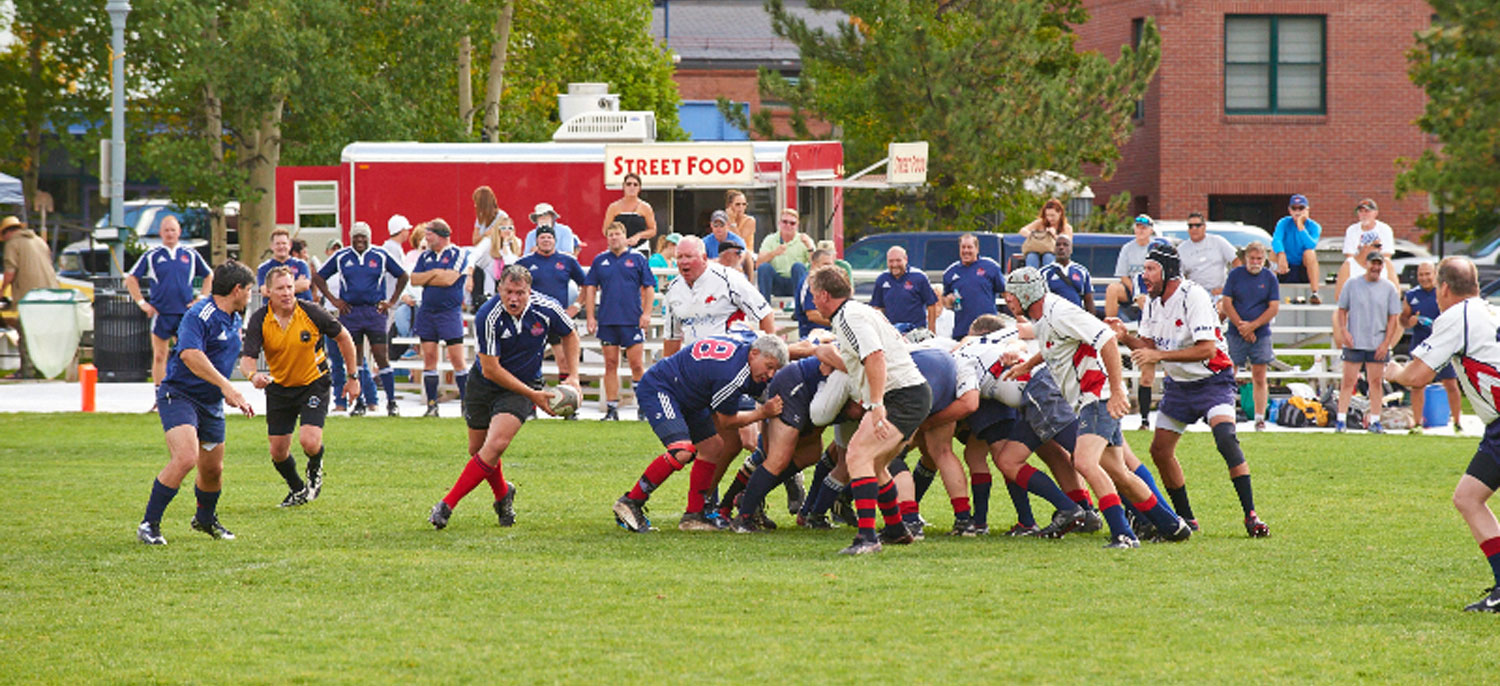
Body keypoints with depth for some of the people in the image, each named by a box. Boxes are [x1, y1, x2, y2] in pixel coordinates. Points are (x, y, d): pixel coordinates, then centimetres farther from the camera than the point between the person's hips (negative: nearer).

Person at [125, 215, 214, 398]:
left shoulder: (190, 255, 9)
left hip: (186, 313, 1)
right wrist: (142, 303, 1)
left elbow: (209, 276, 20)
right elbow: (131, 279, 8)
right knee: (159, 357, 1)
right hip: (161, 314, -1)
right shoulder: (151, 256, 4)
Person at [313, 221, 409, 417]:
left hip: (375, 312, -1)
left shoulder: (380, 257, 6)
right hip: (350, 312, 1)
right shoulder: (341, 258, 7)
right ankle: (359, 403, 9)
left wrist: (392, 302, 8)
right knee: (355, 359, 2)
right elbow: (318, 277, 15)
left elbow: (403, 276, 15)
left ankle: (391, 402, -2)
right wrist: (333, 300, 8)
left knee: (382, 356, -7)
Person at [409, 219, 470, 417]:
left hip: (450, 311, -5)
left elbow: (449, 279, -16)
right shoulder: (425, 256, 12)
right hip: (427, 311, 5)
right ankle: (431, 404, 8)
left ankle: (466, 402, 0)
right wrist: (435, 273, -9)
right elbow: (413, 279, 3)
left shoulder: (457, 254, -4)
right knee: (429, 358, 3)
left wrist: (425, 279, -4)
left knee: (457, 359, -6)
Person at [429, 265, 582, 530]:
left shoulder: (547, 310, -17)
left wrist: (572, 376, -3)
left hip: (524, 384, 0)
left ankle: (447, 505, -17)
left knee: (495, 444, -21)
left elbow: (569, 335, 6)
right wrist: (532, 395, -21)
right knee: (477, 449, 8)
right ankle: (503, 494, 40)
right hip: (484, 384, 0)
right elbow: (491, 369, -21)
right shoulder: (487, 317, -25)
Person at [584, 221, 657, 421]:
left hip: (633, 321, -2)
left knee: (637, 364, -5)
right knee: (610, 365, 4)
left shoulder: (637, 259, 5)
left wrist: (646, 314, -5)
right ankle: (611, 409, 7)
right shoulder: (600, 261, 10)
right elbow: (590, 288, 12)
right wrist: (591, 317, 5)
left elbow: (649, 288, 5)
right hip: (607, 321, 2)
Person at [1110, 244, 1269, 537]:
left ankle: (1251, 516, -26)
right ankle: (1185, 518, 19)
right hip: (1179, 384, 8)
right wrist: (1125, 337, -11)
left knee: (1225, 438, -27)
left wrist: (1159, 355, -28)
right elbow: (1148, 346, 9)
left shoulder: (1194, 297, -20)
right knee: (1160, 450, 5)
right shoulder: (1153, 303, 4)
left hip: (1212, 380, -8)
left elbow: (1207, 349, -26)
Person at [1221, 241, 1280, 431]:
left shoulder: (1270, 278, 3)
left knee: (1259, 378, 1)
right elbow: (1226, 303, 1)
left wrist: (1252, 326, -11)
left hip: (1260, 335, 0)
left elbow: (1274, 308, -1)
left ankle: (1260, 418, 4)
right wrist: (1241, 326, -10)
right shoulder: (1235, 275, 3)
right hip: (1235, 335, 0)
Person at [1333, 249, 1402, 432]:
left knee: (1375, 382, 3)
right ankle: (1340, 419, 0)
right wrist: (1343, 331, -6)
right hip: (1353, 343, -1)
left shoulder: (1389, 288, 5)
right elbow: (1341, 310, 9)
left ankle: (1374, 420, 8)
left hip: (1378, 345, 1)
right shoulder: (1352, 285, 4)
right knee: (1348, 381, -2)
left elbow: (1394, 318, 5)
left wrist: (1386, 343, -3)